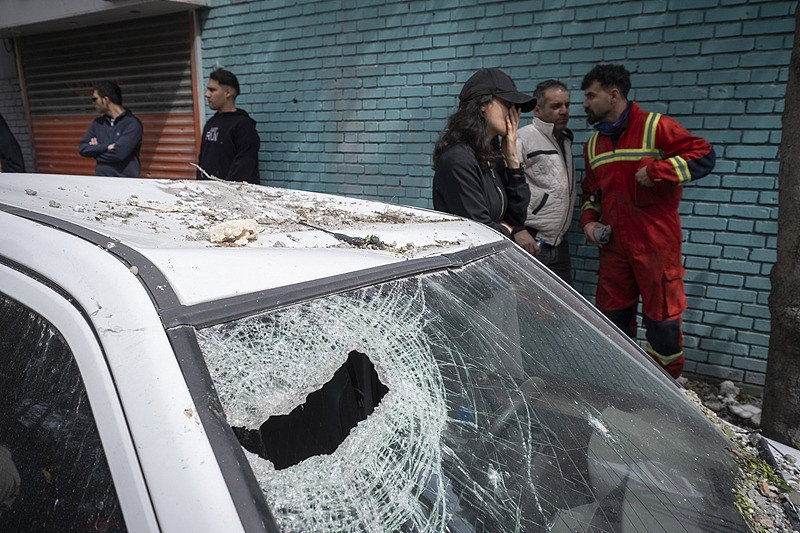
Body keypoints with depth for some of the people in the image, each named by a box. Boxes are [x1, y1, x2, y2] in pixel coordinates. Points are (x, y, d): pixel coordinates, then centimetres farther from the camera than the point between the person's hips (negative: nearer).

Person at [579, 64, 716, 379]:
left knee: (661, 317, 1)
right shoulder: (594, 143, 15)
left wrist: (655, 169, -20)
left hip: (656, 243, -6)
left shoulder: (655, 127, -6)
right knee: (613, 316, 13)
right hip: (613, 244, 6)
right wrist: (589, 220, 8)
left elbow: (704, 156, -10)